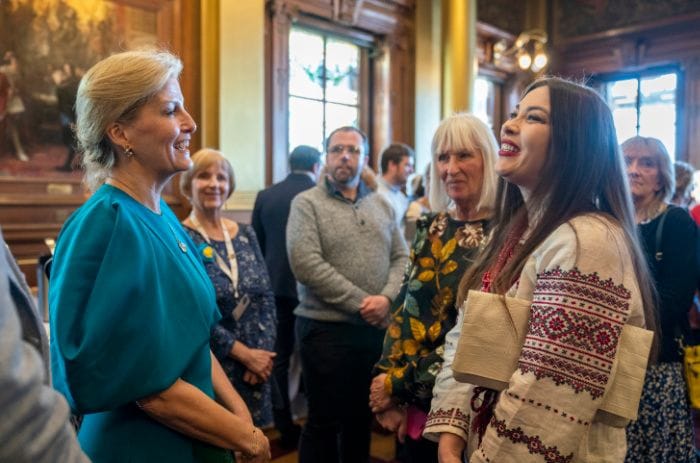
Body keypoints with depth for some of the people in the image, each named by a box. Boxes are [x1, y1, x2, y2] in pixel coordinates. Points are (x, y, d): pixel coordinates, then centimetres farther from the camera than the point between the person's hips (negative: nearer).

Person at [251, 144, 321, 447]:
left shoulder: (265, 196, 1)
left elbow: (256, 245, 3)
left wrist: (266, 279, 15)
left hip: (276, 286, 3)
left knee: (278, 357, 12)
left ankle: (285, 428, 19)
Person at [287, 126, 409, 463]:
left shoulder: (381, 205, 11)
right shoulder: (307, 203, -5)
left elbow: (401, 258, 7)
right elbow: (306, 265, -17)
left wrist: (386, 298, -12)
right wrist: (360, 302, -16)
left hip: (377, 328, 5)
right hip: (326, 328, -5)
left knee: (362, 417, 18)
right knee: (324, 421, 7)